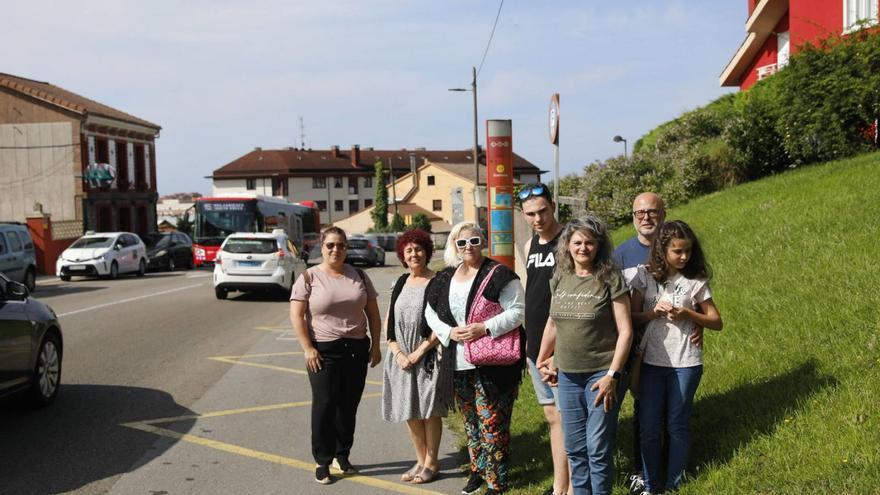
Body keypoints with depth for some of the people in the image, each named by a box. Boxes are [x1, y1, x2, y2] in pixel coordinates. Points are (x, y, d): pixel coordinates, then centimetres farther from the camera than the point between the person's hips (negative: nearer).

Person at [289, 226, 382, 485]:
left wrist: (375, 345, 5)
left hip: (356, 349, 4)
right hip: (324, 351, -4)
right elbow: (296, 316, -8)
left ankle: (342, 456, 24)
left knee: (349, 406, 10)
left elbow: (373, 313, 12)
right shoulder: (309, 277, -4)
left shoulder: (359, 275, 7)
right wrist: (308, 348, -14)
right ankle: (322, 462, 9)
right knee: (325, 405, -2)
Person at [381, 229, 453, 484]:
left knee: (429, 411, 1)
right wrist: (397, 353, -4)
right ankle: (421, 460, 25)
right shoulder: (401, 283, 10)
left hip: (429, 357, -6)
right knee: (410, 412, 11)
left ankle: (431, 462, 16)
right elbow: (389, 322, 10)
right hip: (402, 358, 6)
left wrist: (419, 352, -15)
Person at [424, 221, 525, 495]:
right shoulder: (445, 278, 10)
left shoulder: (499, 274, -8)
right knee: (470, 420, 17)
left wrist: (485, 328, -22)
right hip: (459, 363, 6)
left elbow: (517, 311, -13)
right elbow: (431, 312, 15)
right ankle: (478, 469, 34)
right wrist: (449, 332, -4)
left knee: (491, 422, -3)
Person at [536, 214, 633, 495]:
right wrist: (542, 361, 21)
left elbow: (625, 330, -10)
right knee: (574, 448, 12)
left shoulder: (610, 279, -9)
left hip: (601, 375, -5)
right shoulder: (560, 279, 5)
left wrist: (612, 375, -15)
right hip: (568, 376, 5)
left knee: (598, 448, -1)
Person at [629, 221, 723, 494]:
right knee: (649, 427, 6)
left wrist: (686, 313, -16)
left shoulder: (696, 281, -2)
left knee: (677, 425, 8)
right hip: (652, 361, 1)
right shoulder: (645, 276, -1)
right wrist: (654, 312, -17)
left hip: (685, 363, -1)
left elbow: (716, 322, 0)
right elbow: (633, 316, 2)